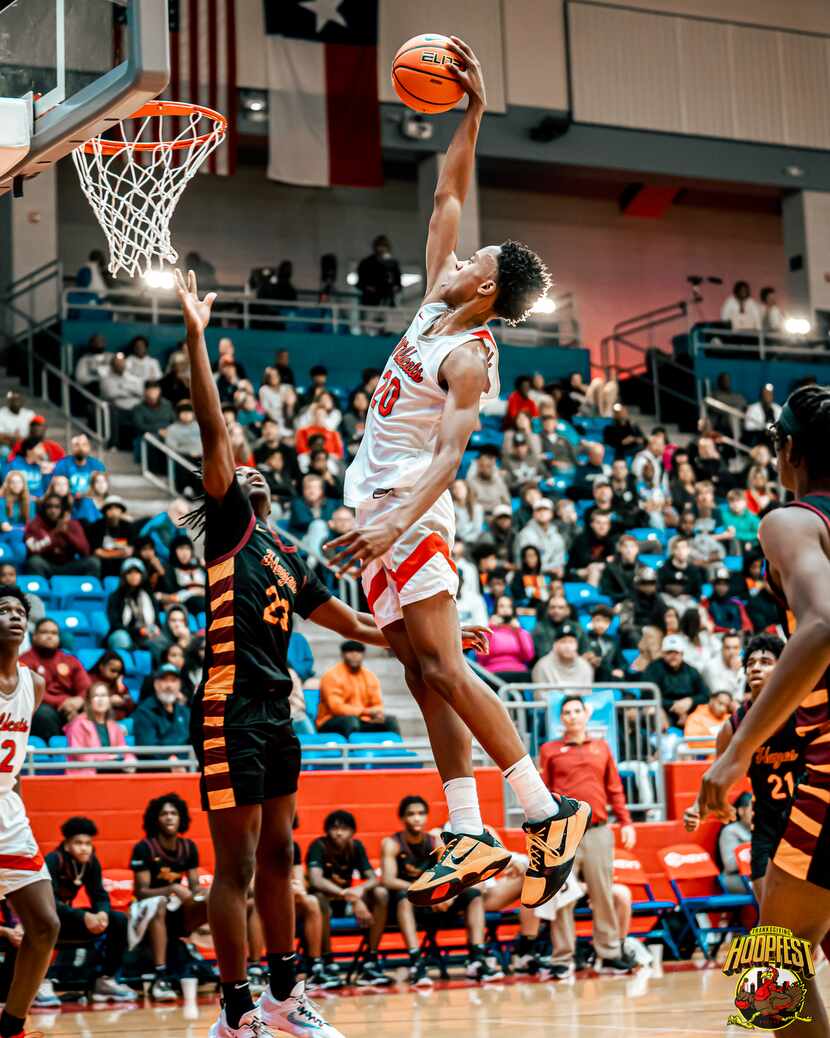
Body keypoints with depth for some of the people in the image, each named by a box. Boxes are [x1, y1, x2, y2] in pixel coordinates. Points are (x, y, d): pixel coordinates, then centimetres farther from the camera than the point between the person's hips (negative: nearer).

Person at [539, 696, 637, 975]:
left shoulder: (601, 747, 14)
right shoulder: (549, 750, 8)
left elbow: (615, 789, 15)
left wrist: (626, 822, 8)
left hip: (598, 832, 2)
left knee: (603, 895, 3)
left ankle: (610, 954, 10)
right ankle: (562, 959, 3)